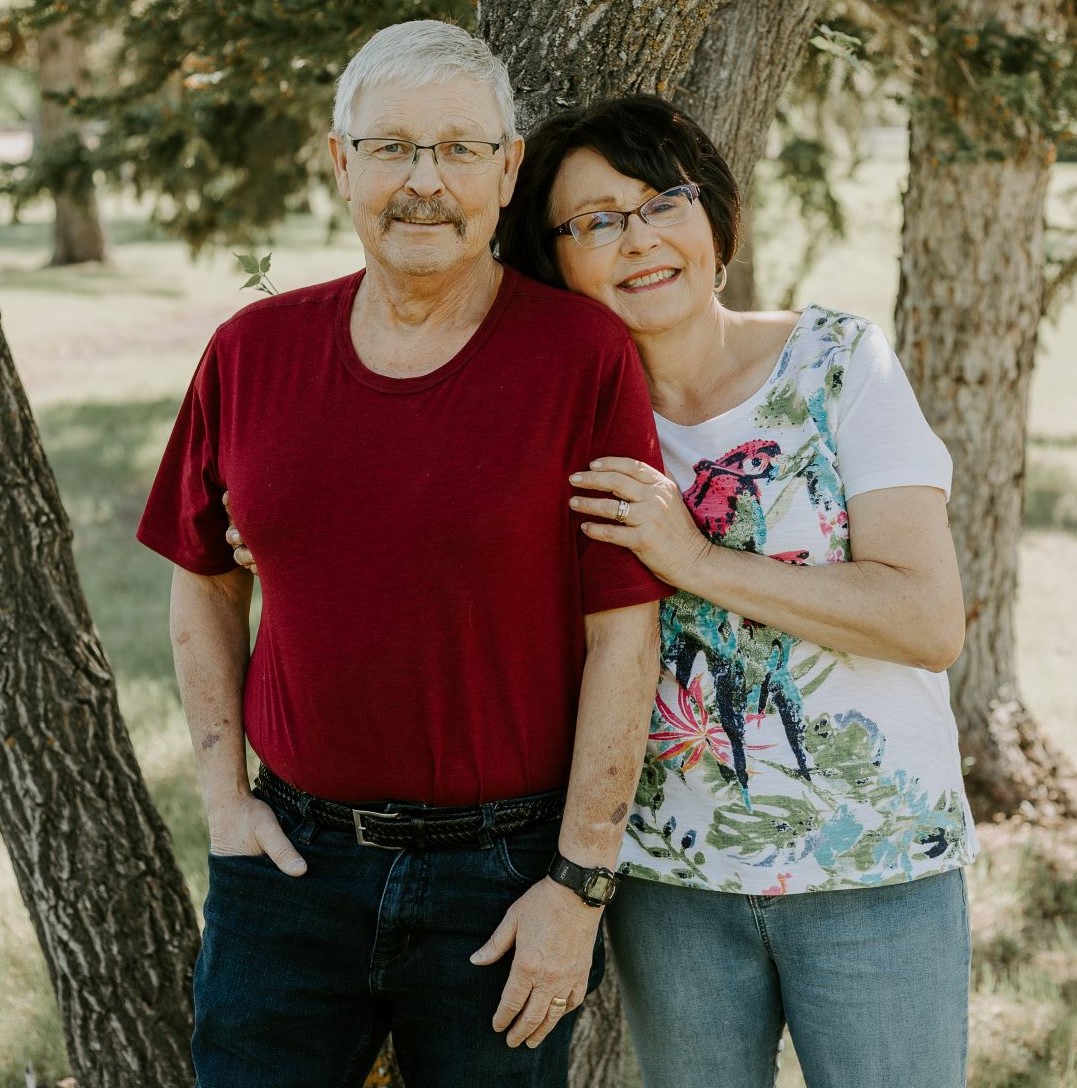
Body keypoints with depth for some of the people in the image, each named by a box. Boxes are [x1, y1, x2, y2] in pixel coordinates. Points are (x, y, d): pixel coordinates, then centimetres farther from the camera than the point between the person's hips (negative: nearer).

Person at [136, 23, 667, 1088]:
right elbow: (202, 579, 12)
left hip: (504, 872, -2)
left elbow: (624, 634, -10)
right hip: (293, 857, 3)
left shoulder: (583, 354, -11)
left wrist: (581, 884, -10)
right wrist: (223, 794, 5)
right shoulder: (252, 352, 0)